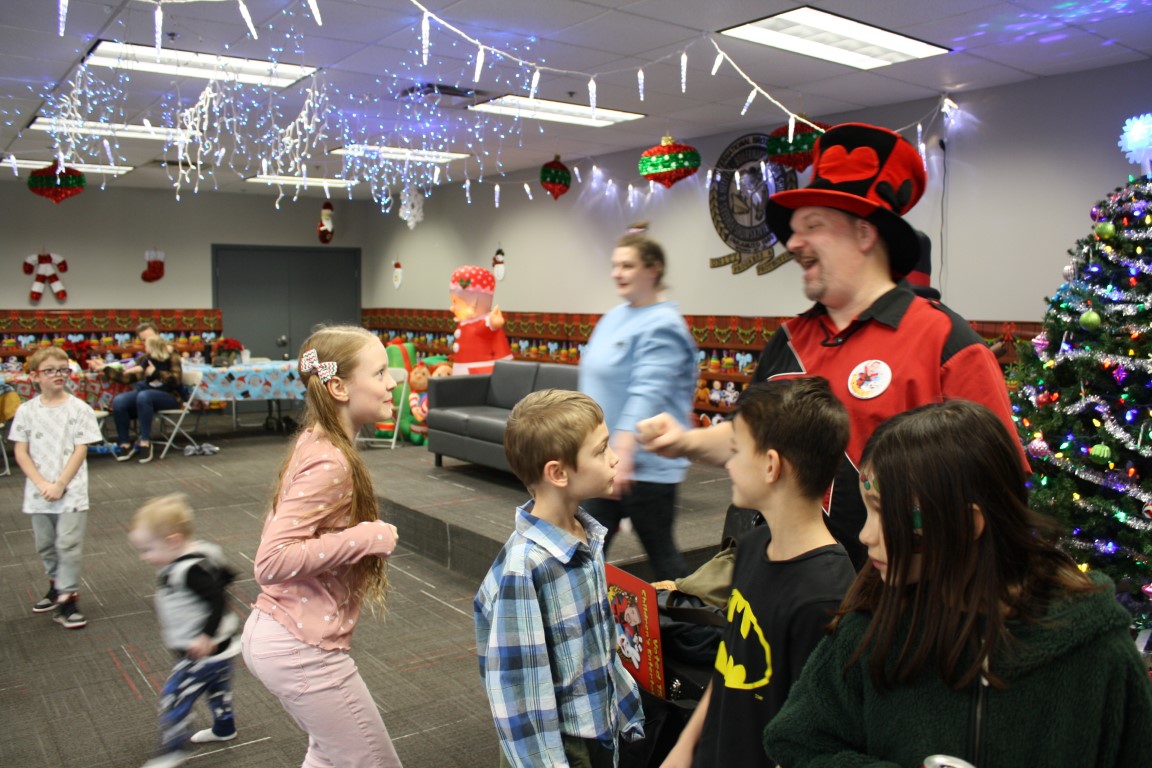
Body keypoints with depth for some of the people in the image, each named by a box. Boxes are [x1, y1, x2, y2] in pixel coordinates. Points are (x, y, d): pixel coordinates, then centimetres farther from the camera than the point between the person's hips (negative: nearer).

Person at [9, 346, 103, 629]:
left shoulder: (79, 409, -6)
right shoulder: (26, 411, 1)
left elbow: (81, 450, -7)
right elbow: (20, 452, 1)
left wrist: (60, 484, -13)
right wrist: (41, 483, -11)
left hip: (71, 491, -3)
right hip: (38, 492, 3)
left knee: (68, 544, -6)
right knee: (45, 545, 16)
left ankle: (67, 598, 3)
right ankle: (56, 585, 37)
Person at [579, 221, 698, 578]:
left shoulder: (662, 325, -16)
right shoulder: (614, 317, 11)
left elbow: (648, 394, -27)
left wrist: (624, 450, -36)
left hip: (645, 464, -8)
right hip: (602, 457, 9)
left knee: (660, 551, 8)